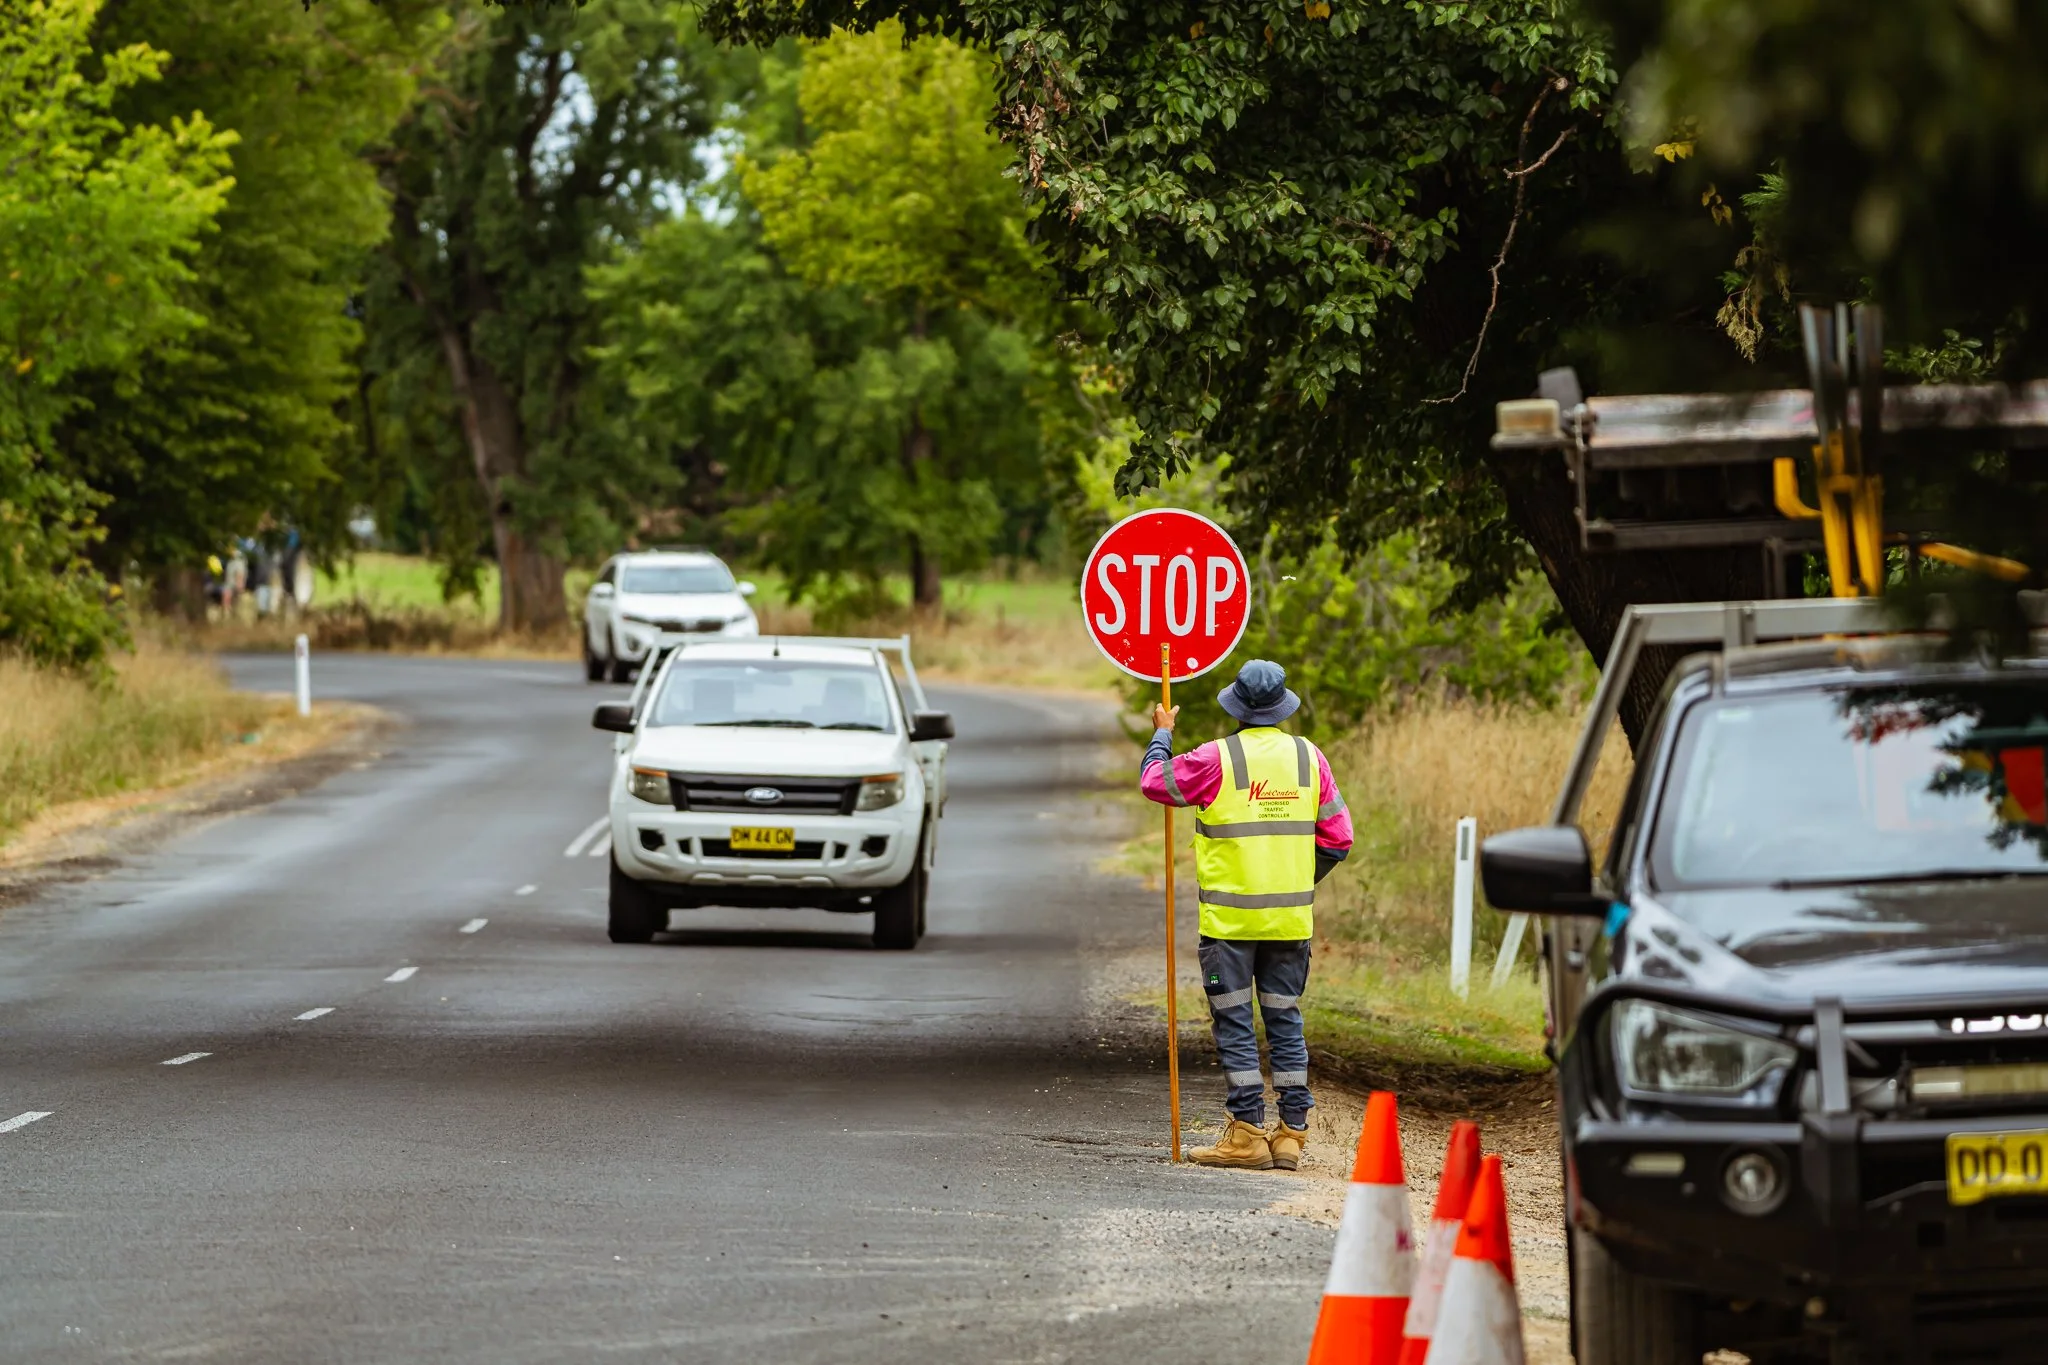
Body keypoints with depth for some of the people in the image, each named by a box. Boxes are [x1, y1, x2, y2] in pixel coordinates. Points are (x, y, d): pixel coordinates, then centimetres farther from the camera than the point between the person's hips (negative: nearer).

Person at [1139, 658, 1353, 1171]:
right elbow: (1337, 839, 6)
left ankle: (1247, 1133, -1)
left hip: (1229, 917, -4)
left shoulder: (1218, 758, -10)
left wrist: (1162, 734, 21)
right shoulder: (1309, 758, 3)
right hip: (1291, 917, 4)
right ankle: (1291, 1133, 8)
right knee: (1285, 1022, 10)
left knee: (1234, 1023, 2)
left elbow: (1154, 781, 4)